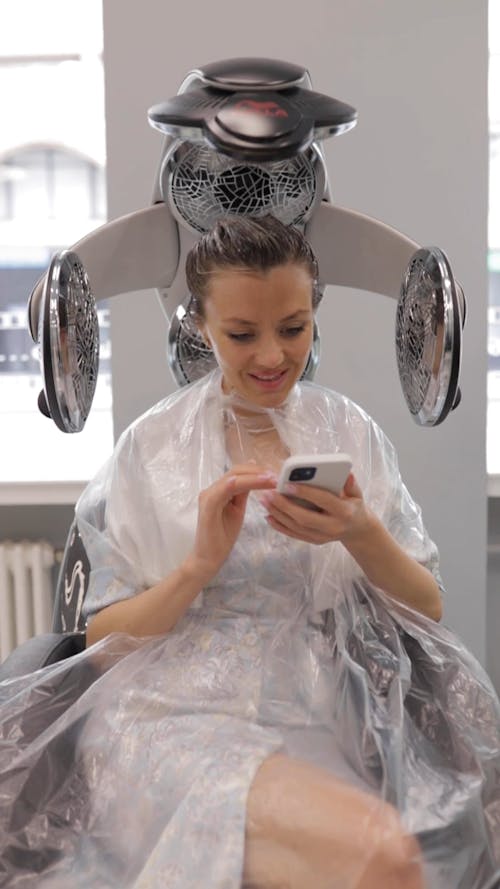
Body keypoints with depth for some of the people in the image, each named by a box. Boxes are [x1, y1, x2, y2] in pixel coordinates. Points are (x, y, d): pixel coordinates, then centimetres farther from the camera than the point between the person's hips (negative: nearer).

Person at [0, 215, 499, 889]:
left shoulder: (349, 430, 10)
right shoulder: (152, 444, 4)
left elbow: (429, 610, 8)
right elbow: (102, 641, 2)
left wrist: (363, 535, -12)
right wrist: (201, 562, -15)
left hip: (317, 720, 3)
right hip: (173, 716, -2)